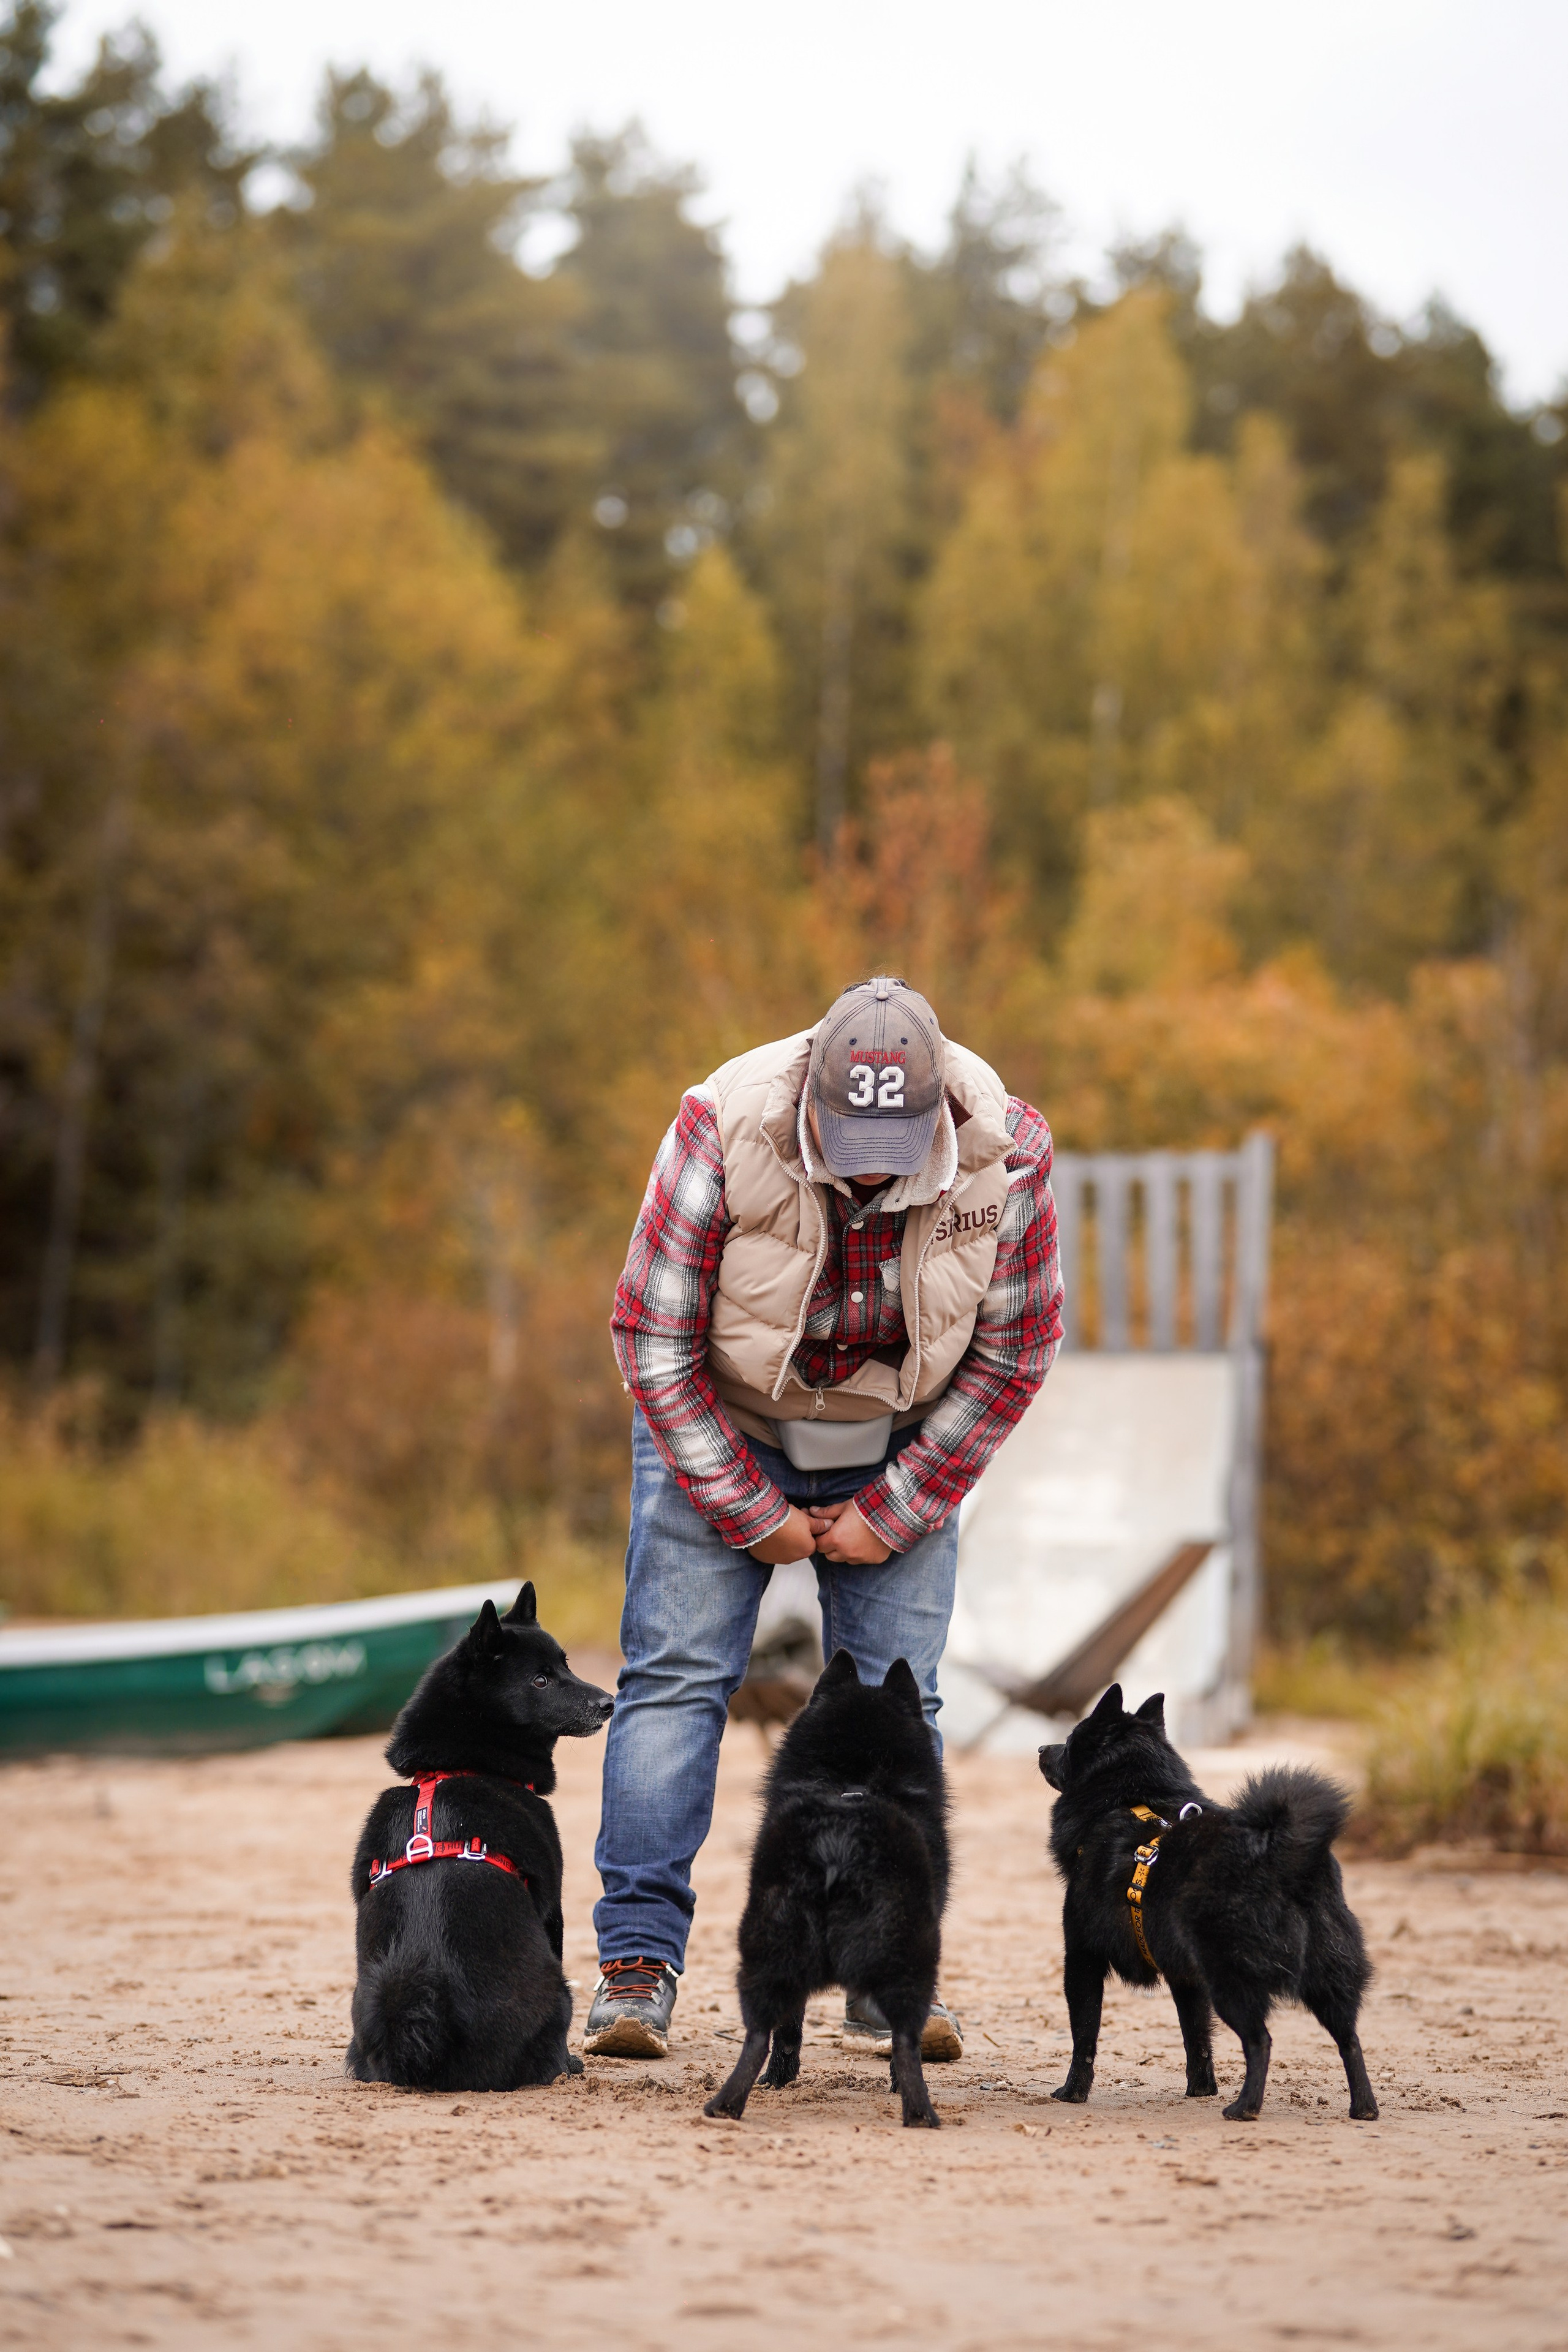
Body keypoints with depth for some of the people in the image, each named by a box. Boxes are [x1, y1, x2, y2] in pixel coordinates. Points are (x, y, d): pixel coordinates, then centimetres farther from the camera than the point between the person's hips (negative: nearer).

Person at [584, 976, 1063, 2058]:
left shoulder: (1007, 1156, -25)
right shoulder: (723, 1133, -30)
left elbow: (1013, 1355, -11)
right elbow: (653, 1338, -20)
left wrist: (892, 1514, -11)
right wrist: (751, 1515, -16)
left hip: (901, 1444, 1)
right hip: (719, 1432, -1)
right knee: (679, 1673, -9)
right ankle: (638, 1965, -7)